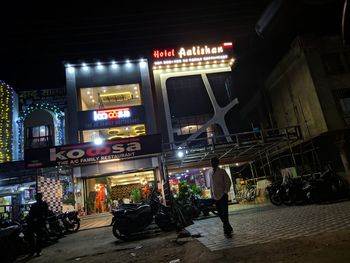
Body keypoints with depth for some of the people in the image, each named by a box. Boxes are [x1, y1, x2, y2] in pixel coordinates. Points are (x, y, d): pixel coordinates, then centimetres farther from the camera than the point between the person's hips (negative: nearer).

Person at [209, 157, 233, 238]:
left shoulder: (222, 171, -4)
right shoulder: (210, 173, 11)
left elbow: (228, 182, -5)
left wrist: (225, 192, -11)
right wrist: (212, 195, 11)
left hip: (223, 196, -5)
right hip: (216, 197, 5)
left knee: (224, 214, -6)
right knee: (221, 214, 11)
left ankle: (227, 231, 4)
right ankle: (229, 229, 28)